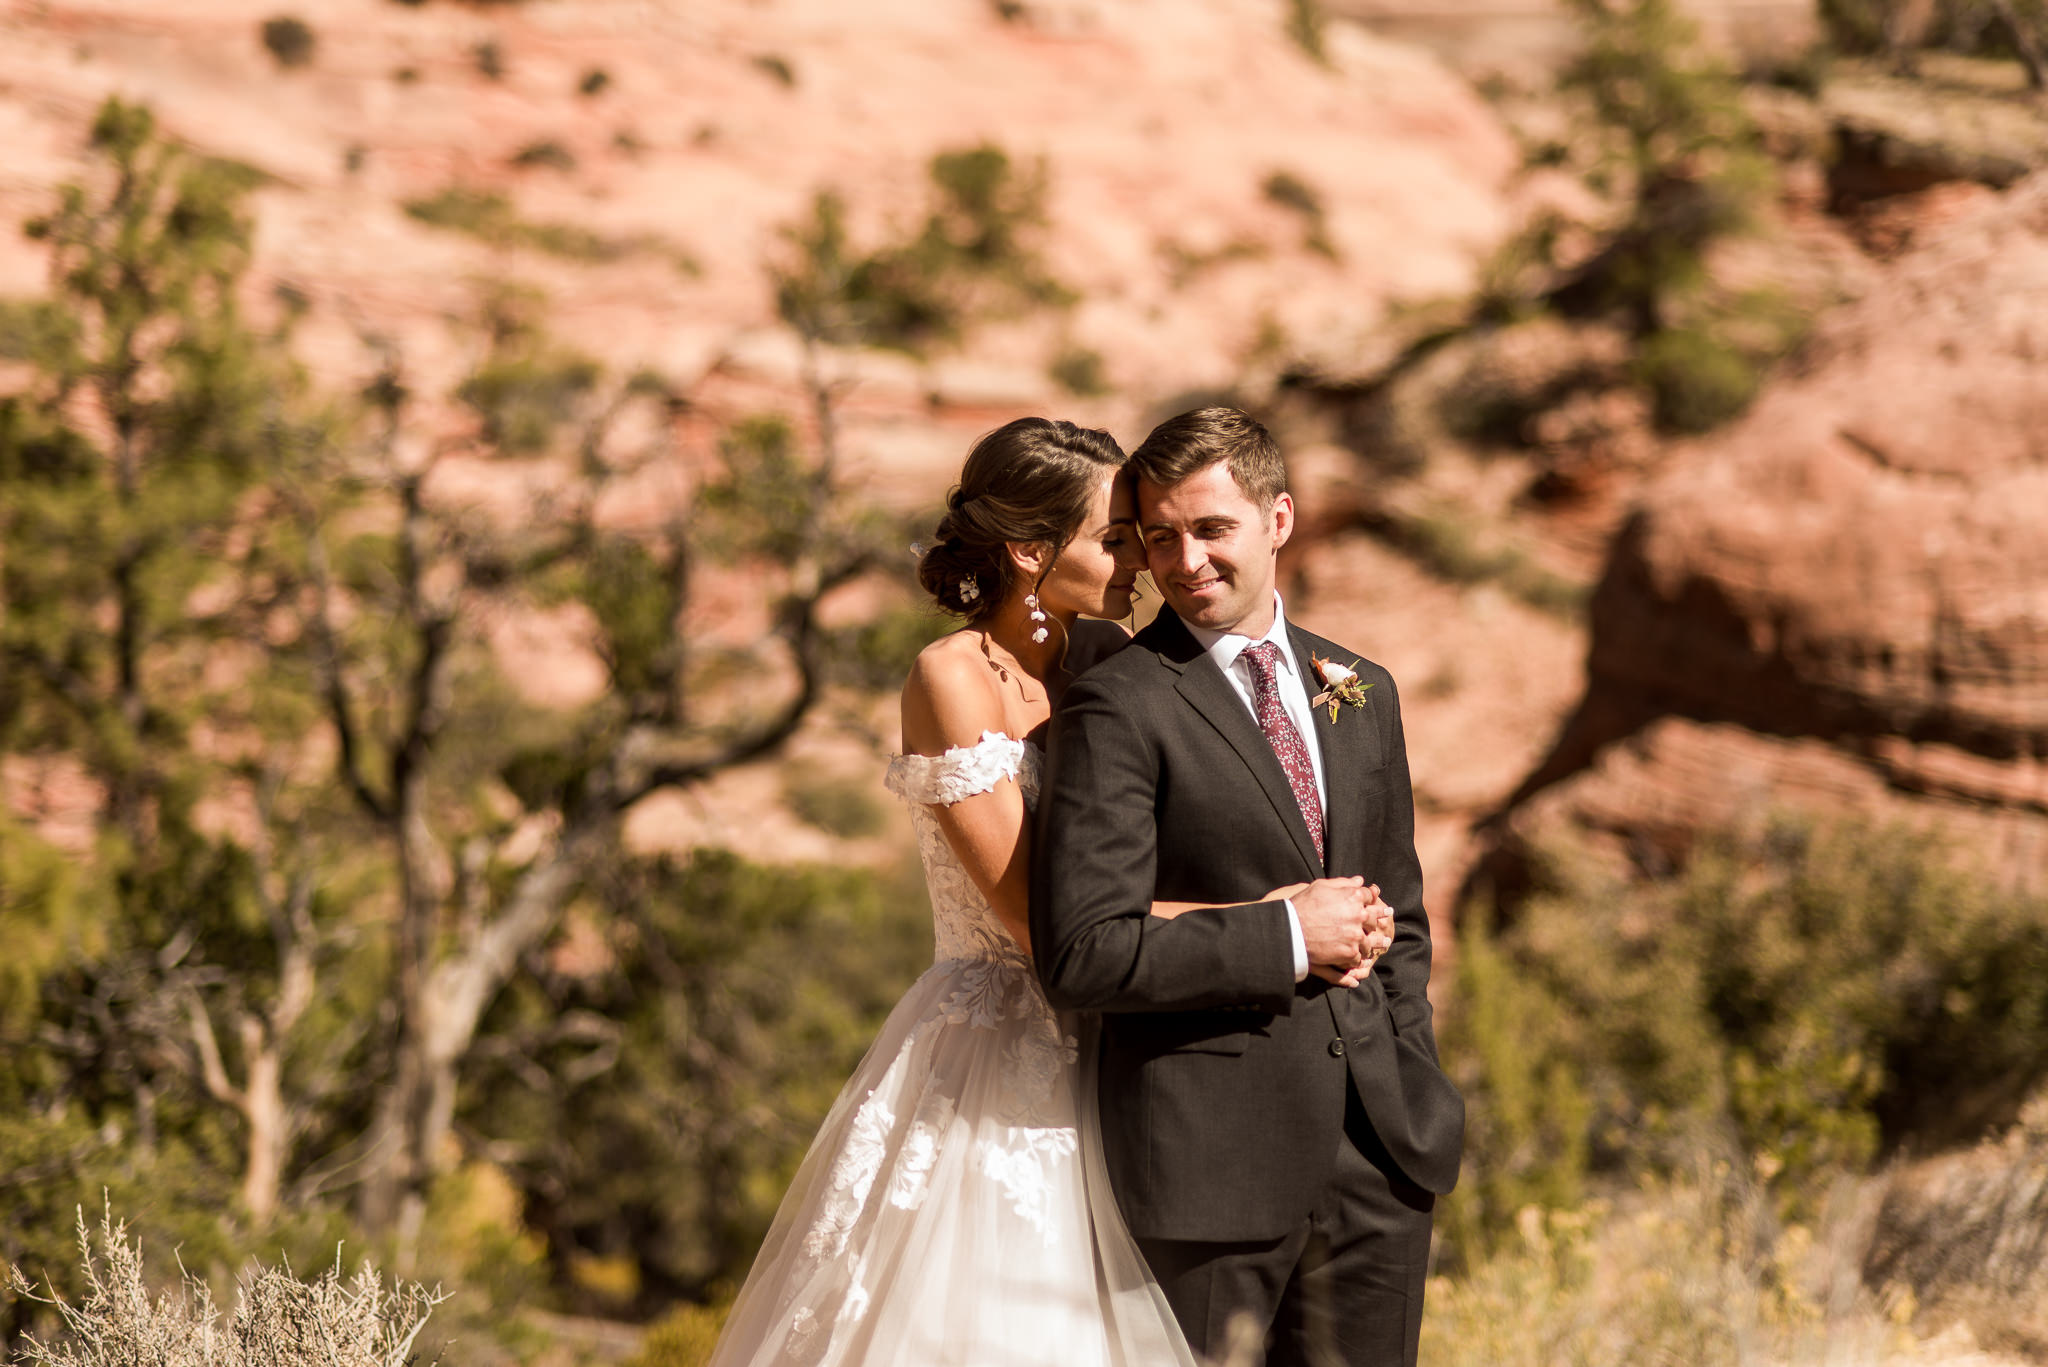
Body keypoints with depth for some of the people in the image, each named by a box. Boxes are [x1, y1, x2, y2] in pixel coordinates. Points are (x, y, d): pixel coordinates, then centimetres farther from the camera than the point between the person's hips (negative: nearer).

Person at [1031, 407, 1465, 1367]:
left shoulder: (1361, 695, 13)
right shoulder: (1118, 707, -8)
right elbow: (1081, 959, -17)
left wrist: (1417, 1101, 14)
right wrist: (1287, 938, -14)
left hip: (1379, 1151, 6)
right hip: (1212, 1158, -6)